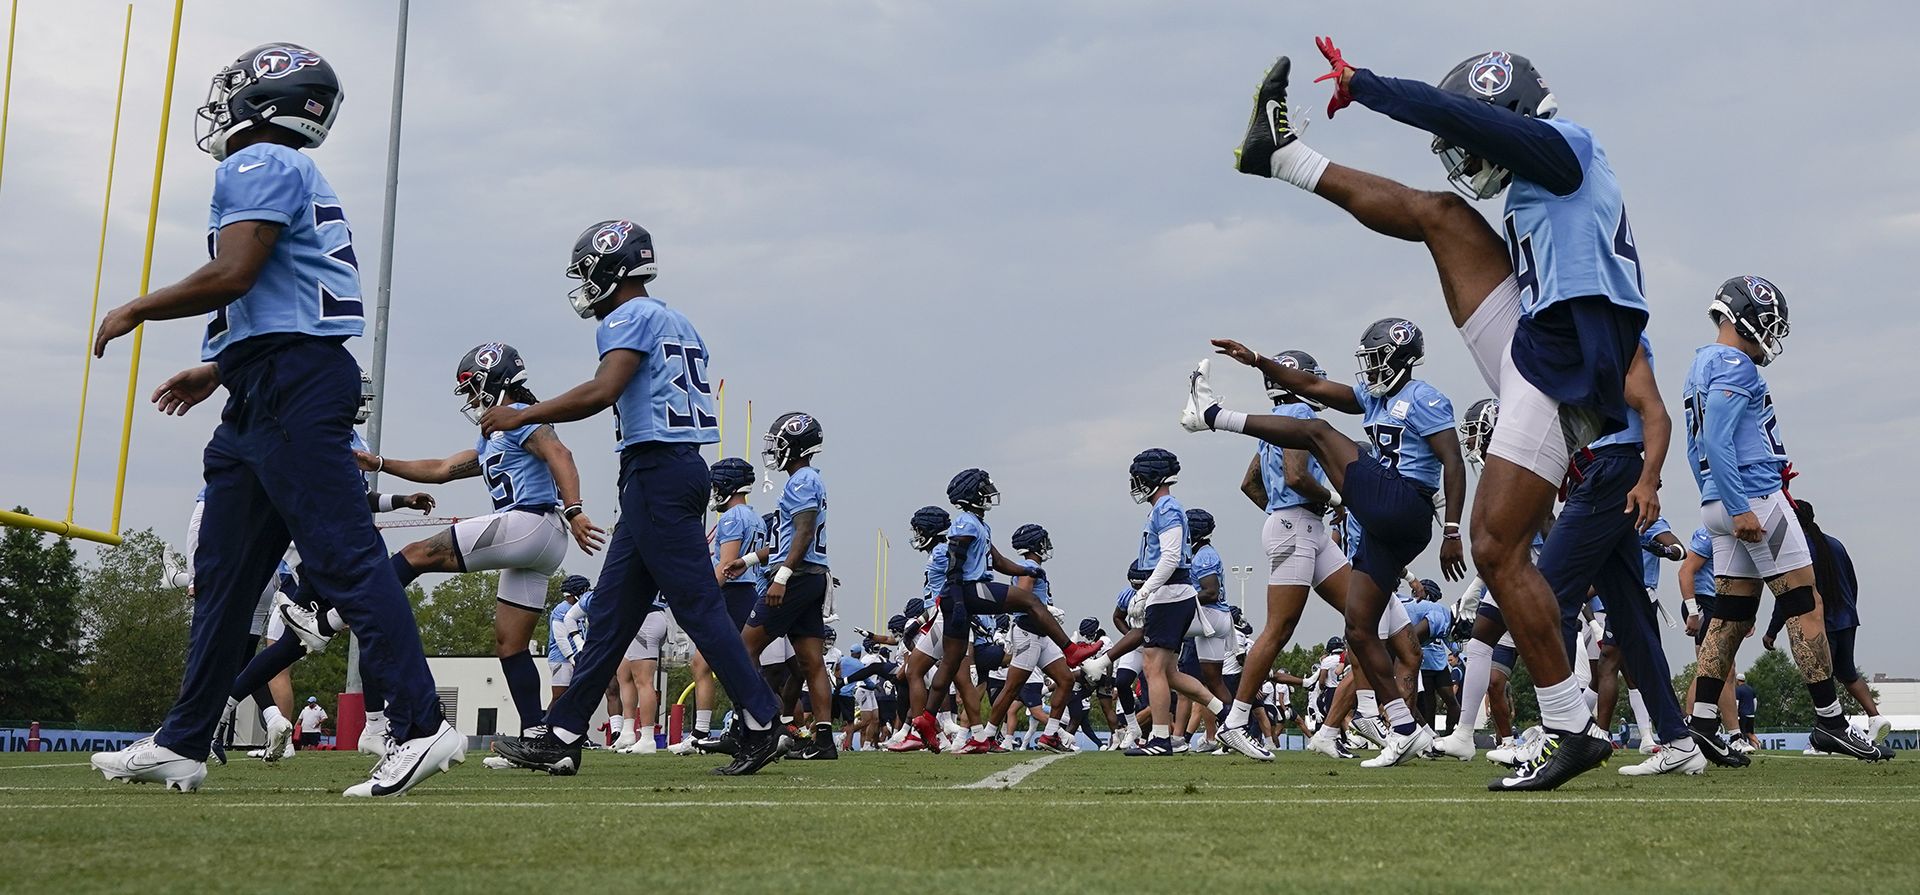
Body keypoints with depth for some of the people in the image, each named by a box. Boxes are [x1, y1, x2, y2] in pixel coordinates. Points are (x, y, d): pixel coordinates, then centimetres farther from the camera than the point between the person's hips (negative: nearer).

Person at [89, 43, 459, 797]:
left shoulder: (260, 164, -6)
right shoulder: (292, 176, 24)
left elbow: (232, 275, -18)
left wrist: (135, 311, -4)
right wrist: (218, 370, 32)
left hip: (289, 388, -11)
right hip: (267, 395, 11)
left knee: (344, 556, -13)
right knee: (222, 573, 12)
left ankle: (421, 727, -13)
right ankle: (182, 743, 19)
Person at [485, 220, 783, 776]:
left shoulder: (632, 318, -7)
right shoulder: (677, 323, 22)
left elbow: (602, 392, -21)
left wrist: (522, 416, -13)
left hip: (657, 469, -10)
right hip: (681, 467, 10)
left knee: (697, 604, -7)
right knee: (612, 610, 10)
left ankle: (762, 726, -5)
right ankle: (559, 737, 14)